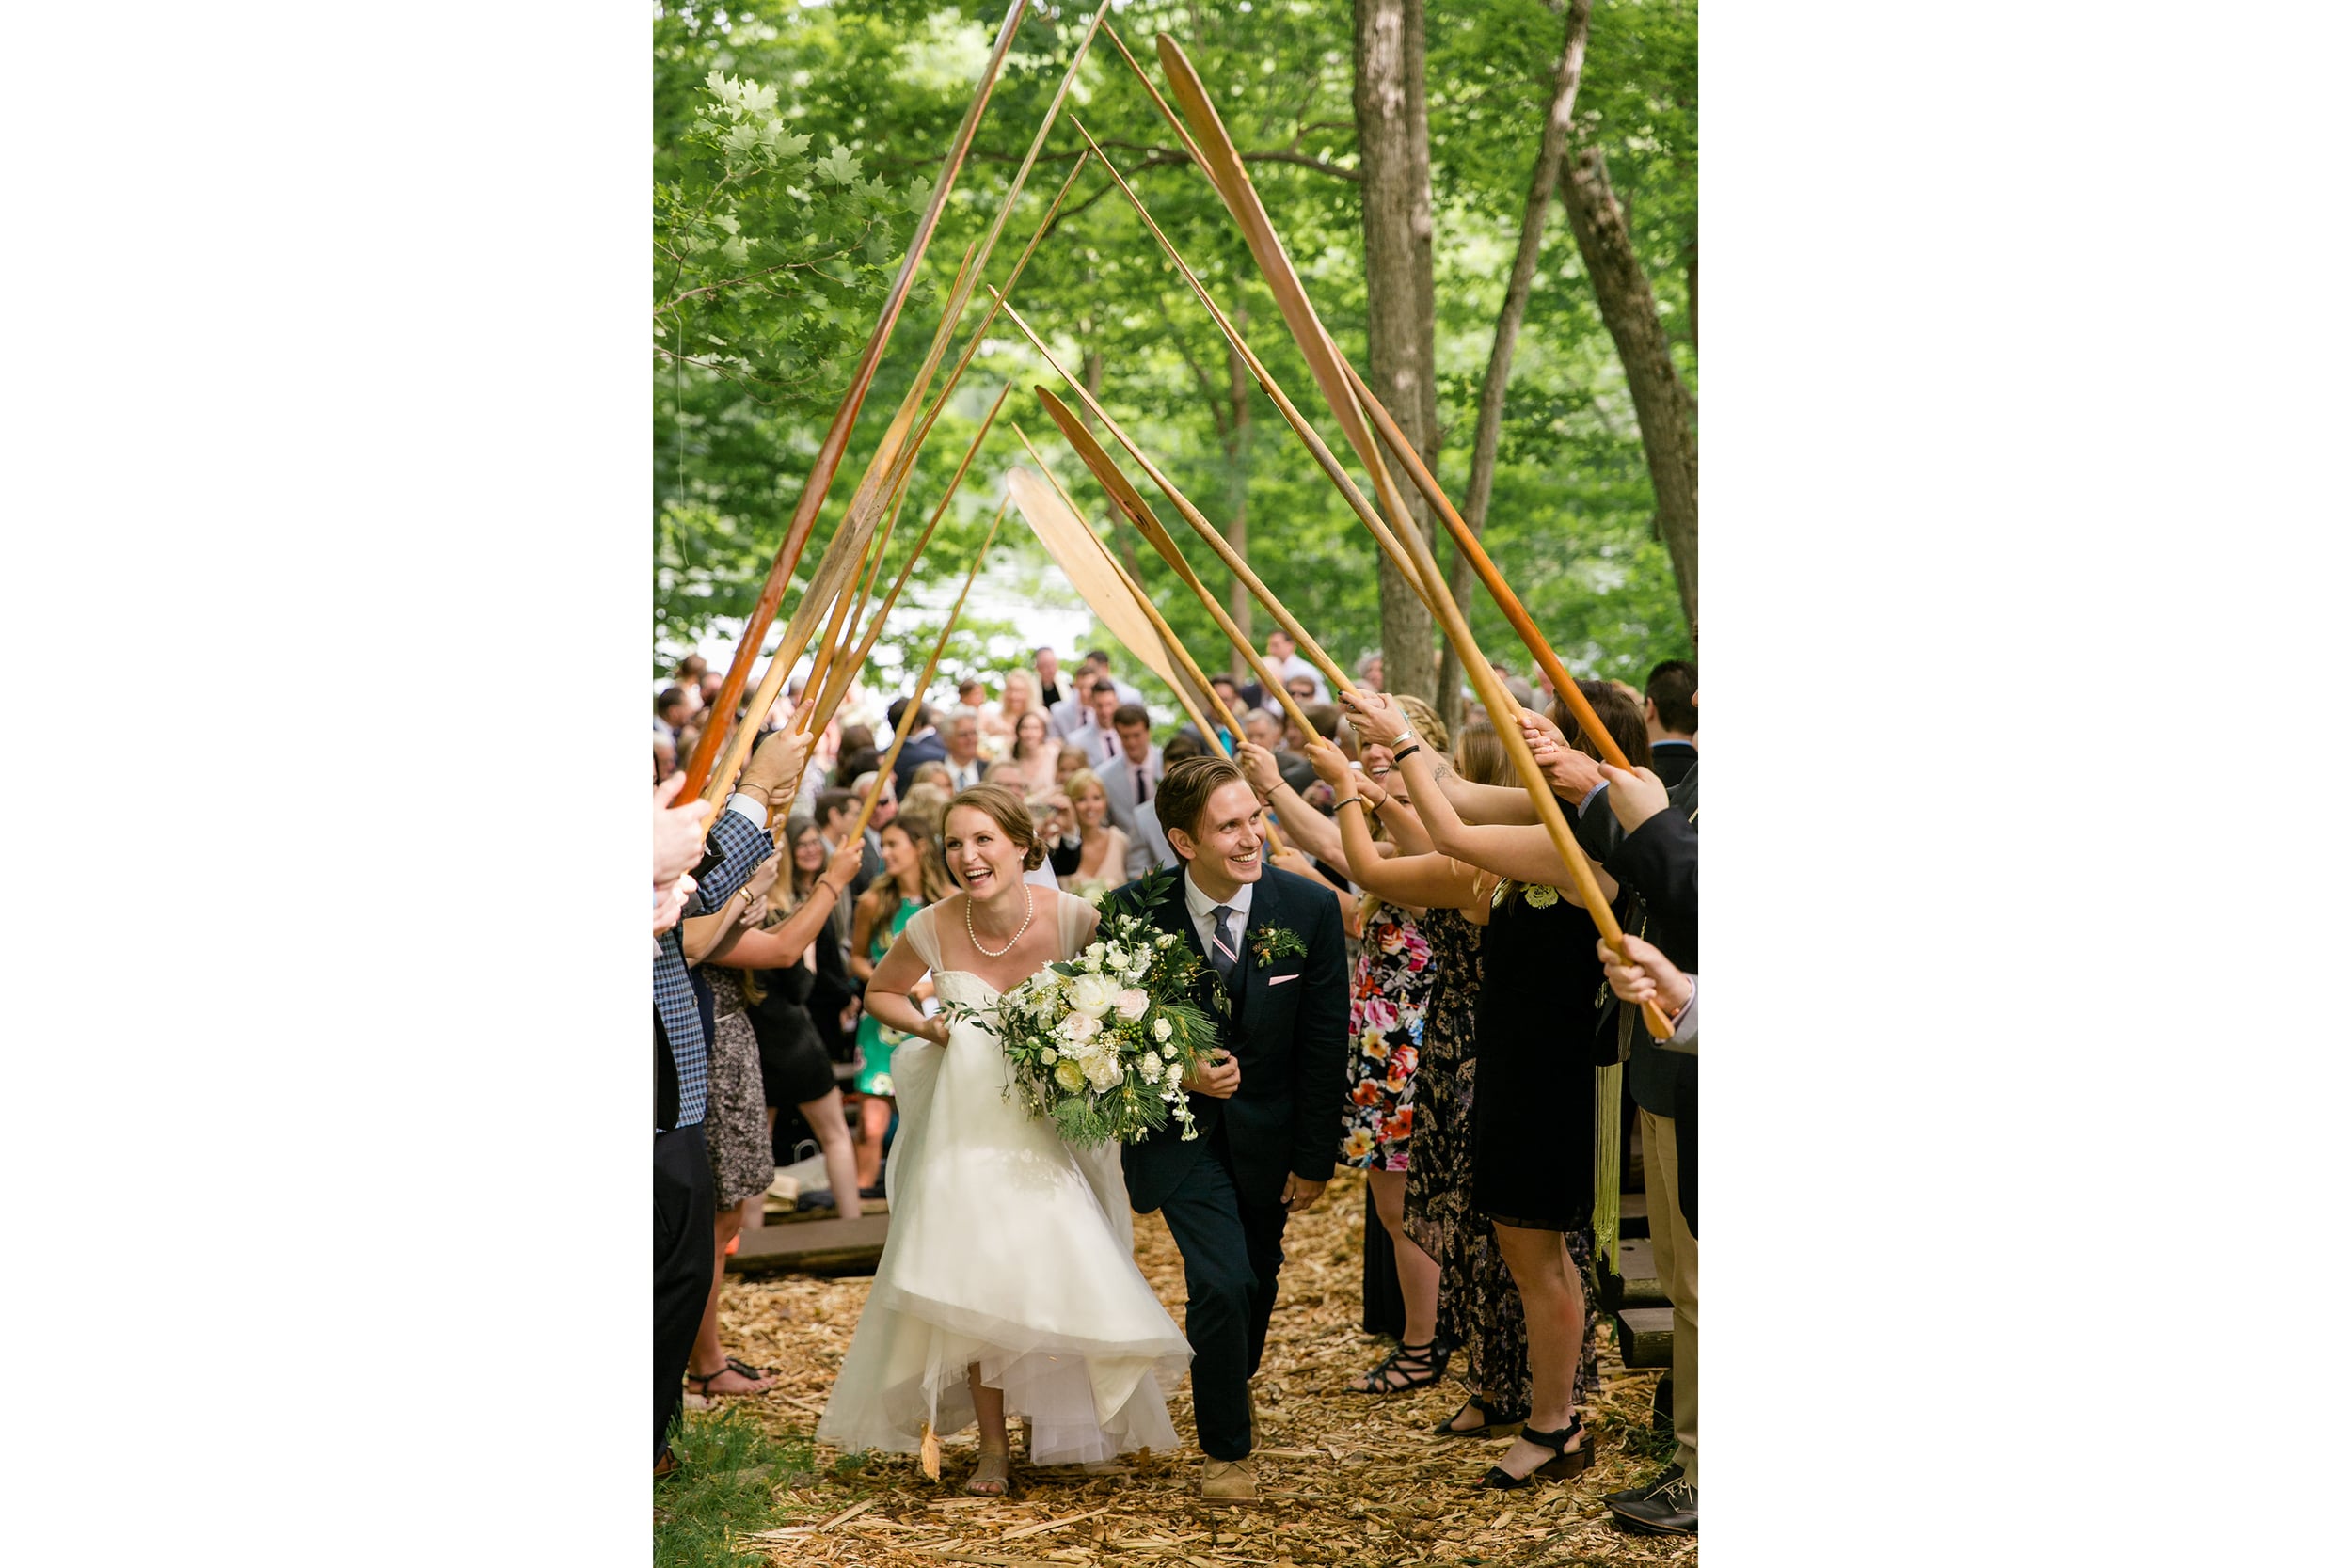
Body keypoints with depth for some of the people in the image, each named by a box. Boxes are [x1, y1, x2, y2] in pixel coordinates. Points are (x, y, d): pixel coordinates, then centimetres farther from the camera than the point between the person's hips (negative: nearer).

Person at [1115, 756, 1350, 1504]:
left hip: (1266, 1132, 2)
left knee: (1257, 1281, 16)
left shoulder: (1308, 908, -14)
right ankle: (1226, 1448, 7)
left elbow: (1324, 1044, -6)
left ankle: (1237, 1391, 49)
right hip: (1179, 1126, -2)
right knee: (1222, 1282, -15)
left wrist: (1313, 1159, -3)